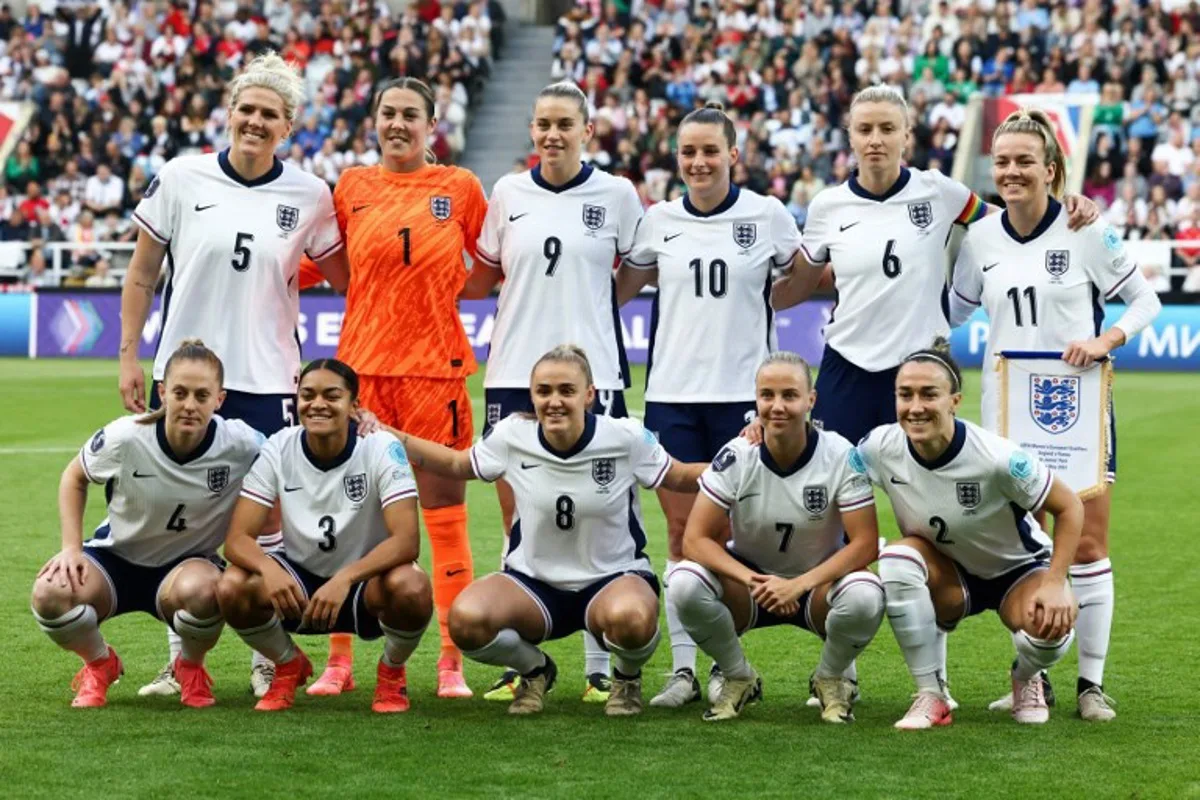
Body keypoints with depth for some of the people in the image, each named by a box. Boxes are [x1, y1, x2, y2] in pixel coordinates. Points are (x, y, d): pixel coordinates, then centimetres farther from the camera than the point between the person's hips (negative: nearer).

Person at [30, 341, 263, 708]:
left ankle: (191, 667, -2)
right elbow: (74, 477, -1)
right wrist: (72, 547, -10)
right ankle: (100, 664, 5)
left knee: (201, 590, -39)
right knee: (50, 593, -30)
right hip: (116, 556, 1)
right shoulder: (124, 438, -21)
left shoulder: (240, 445, -22)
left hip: (188, 563, -1)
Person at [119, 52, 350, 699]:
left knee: (267, 517, 0)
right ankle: (181, 660, 17)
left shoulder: (309, 195, 0)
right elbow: (141, 276, 6)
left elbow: (345, 278, 12)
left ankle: (267, 659, 12)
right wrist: (128, 356, 3)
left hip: (267, 379, 0)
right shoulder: (181, 178, -1)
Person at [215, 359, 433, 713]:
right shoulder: (278, 450, -12)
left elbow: (407, 540, -28)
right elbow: (237, 538, -16)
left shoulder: (382, 449, -19)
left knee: (411, 587, -36)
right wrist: (269, 568, -40)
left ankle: (391, 672, 0)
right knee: (232, 587, -27)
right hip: (299, 581, 2)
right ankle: (289, 666, 6)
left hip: (365, 581, -2)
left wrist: (345, 579, -43)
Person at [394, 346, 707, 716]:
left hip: (614, 577, -2)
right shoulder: (511, 436, -8)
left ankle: (627, 678, 1)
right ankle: (534, 669, 7)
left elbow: (679, 477, 3)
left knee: (630, 618, -40)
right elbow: (456, 465, 9)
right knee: (465, 619, -29)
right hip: (534, 582, 2)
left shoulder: (627, 438, -12)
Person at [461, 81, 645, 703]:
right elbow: (480, 280, 16)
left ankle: (599, 667, 7)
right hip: (513, 371, 2)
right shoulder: (508, 193, 8)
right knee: (518, 523, 4)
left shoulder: (616, 195, 2)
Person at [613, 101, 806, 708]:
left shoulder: (767, 216, -1)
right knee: (681, 533, 3)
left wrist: (763, 301, -3)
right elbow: (618, 290, 18)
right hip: (672, 391, 2)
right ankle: (683, 668, 7)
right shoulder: (659, 220, 6)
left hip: (742, 391, -2)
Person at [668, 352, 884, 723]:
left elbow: (865, 545, -19)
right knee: (685, 582, -29)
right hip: (750, 578, 1)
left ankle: (830, 679, 1)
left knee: (865, 597, -35)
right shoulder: (736, 457, -15)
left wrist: (798, 585, -31)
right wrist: (752, 581, -33)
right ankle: (737, 678, 1)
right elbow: (695, 539, -17)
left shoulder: (841, 457, -17)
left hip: (817, 584, -1)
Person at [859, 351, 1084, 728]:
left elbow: (1069, 507, -20)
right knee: (897, 558, -31)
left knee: (1051, 629, -33)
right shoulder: (881, 447, -21)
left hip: (1017, 570, -2)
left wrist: (1054, 584, -27)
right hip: (949, 576, 2)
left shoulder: (996, 457, -30)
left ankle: (1025, 680, 8)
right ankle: (931, 696, -16)